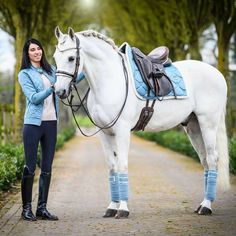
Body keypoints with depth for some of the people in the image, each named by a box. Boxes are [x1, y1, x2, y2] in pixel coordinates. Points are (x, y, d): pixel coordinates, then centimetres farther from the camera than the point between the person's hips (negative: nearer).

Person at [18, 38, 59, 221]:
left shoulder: (51, 71, 13)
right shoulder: (25, 74, -1)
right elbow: (34, 98, -12)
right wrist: (52, 88, -25)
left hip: (51, 122, 5)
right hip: (34, 123, -5)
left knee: (47, 168, 6)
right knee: (30, 167, -2)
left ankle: (42, 208, 12)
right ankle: (26, 208, 6)